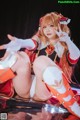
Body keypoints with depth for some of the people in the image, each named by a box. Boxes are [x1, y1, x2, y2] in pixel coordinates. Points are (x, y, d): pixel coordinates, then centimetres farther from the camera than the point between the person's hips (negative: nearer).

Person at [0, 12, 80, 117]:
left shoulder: (64, 46, 13)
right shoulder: (40, 40, 18)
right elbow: (31, 43, -8)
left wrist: (68, 41, -28)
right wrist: (20, 42, -32)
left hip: (46, 88, -2)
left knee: (41, 61, -31)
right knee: (21, 56, -20)